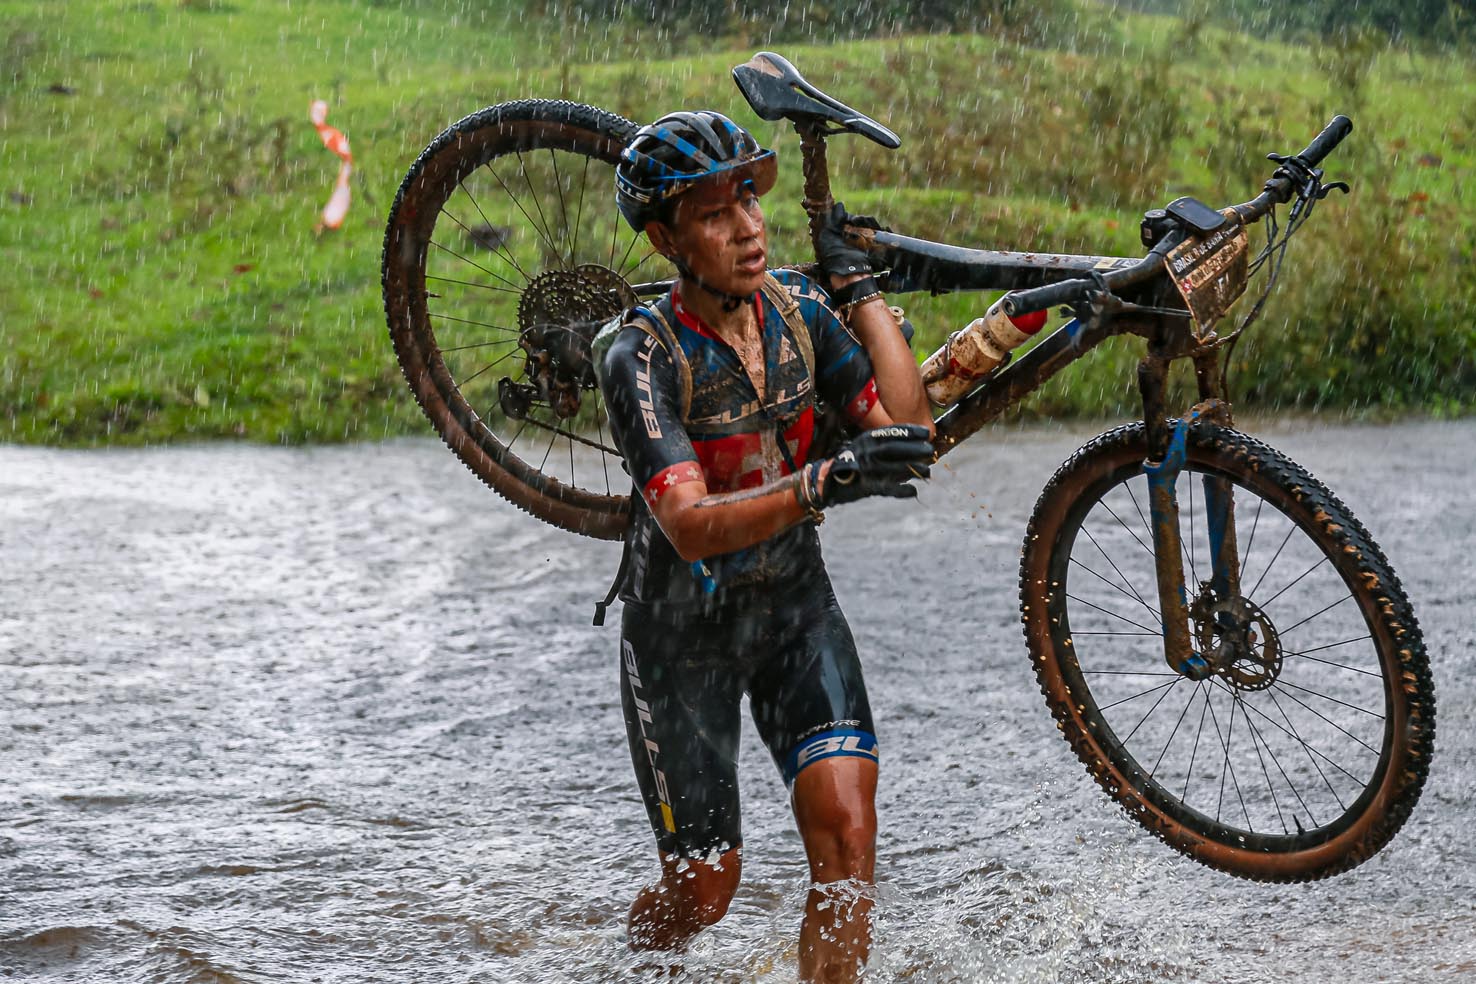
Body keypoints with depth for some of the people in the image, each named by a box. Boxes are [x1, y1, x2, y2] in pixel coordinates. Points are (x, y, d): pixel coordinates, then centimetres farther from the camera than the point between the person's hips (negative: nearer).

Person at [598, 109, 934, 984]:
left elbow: (911, 434, -14)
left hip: (795, 607, 4)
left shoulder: (797, 307, -7)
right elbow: (694, 527, -35)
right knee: (706, 889, 5)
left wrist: (860, 285, -13)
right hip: (683, 631, -4)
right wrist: (825, 482, -50)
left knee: (848, 838, -14)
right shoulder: (643, 355, -23)